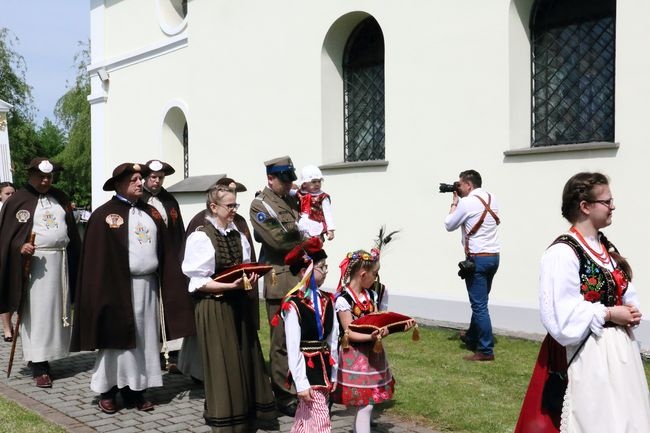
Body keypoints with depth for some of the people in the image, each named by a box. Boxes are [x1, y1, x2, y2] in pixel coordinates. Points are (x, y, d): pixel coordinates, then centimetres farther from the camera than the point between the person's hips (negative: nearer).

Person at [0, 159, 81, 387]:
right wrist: (21, 246, -23)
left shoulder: (60, 198, 11)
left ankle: (48, 354, 20)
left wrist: (73, 262, 8)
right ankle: (39, 367, -1)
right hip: (33, 262, -5)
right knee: (36, 313, -4)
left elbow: (71, 230, 14)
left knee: (56, 310, 8)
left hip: (60, 261, 5)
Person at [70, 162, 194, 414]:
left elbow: (166, 253, 11)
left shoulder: (151, 213, 11)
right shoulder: (103, 215, -6)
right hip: (118, 287, -5)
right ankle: (107, 391, 16)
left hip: (148, 287, 5)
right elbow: (95, 260, -9)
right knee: (117, 339, 3)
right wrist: (101, 293, -14)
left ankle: (136, 390, 18)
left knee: (144, 340, 8)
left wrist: (172, 286, 4)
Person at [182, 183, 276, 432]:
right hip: (214, 306, -6)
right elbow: (198, 281, -15)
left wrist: (249, 279, -5)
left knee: (245, 358, 10)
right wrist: (230, 286, -23)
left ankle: (245, 411, 24)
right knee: (222, 362, 1)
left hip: (237, 304, 6)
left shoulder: (238, 236, 7)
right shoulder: (200, 237, -12)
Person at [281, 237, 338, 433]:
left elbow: (333, 340, 9)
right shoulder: (293, 305, -16)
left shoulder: (327, 300, 5)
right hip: (306, 368, -6)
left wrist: (333, 373, 11)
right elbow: (293, 347, -15)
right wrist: (301, 383, -15)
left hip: (324, 367, 6)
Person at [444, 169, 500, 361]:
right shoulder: (491, 199, 9)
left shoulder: (467, 202, -13)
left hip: (478, 258, -8)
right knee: (479, 302, 21)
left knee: (479, 305, -3)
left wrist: (454, 203, 12)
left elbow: (449, 225, -2)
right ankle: (472, 338, 36)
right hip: (493, 256, 8)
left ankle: (486, 351, 0)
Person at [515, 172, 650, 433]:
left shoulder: (606, 247, 9)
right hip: (585, 354, -9)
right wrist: (609, 314, -17)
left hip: (619, 348, 9)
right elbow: (562, 315, -23)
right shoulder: (562, 253, -19)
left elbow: (624, 290, 19)